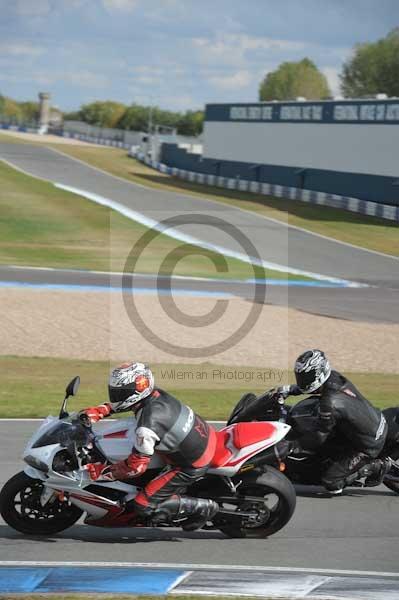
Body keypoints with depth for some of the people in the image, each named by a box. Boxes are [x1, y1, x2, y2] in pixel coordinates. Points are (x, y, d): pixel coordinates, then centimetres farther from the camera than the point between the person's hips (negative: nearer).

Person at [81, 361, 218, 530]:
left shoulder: (148, 426, -31)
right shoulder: (155, 393, -7)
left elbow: (136, 466, -24)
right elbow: (117, 404, 13)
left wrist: (101, 471, -15)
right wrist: (93, 413, 1)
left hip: (193, 465, -8)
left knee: (143, 505, -5)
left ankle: (203, 507, 1)